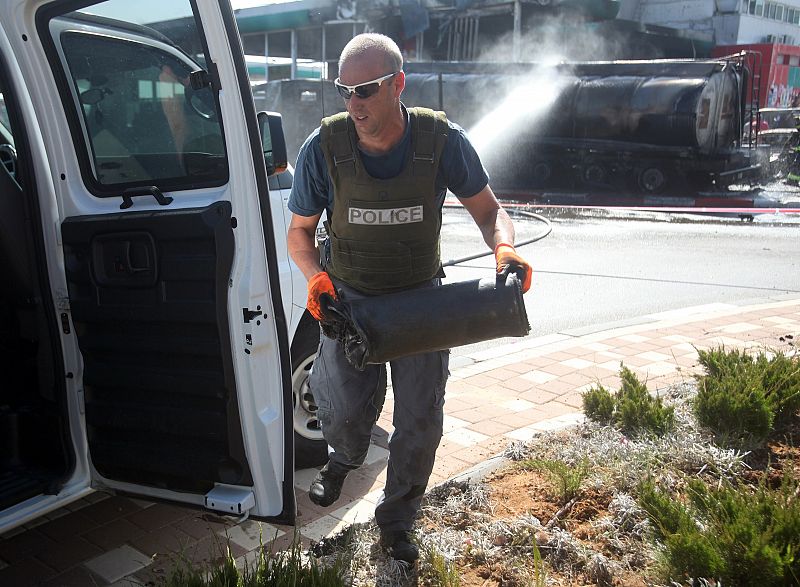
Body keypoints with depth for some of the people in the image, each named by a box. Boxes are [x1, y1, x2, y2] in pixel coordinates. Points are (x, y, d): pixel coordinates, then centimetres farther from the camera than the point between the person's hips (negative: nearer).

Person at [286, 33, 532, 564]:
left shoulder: (442, 140, -17)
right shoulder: (324, 147, -16)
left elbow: (487, 208, -4)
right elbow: (300, 230, -3)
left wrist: (505, 247, -26)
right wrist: (316, 276, -24)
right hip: (349, 298, 0)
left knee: (421, 419, 5)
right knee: (347, 409, -7)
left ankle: (397, 519, 32)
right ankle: (343, 460, 35)